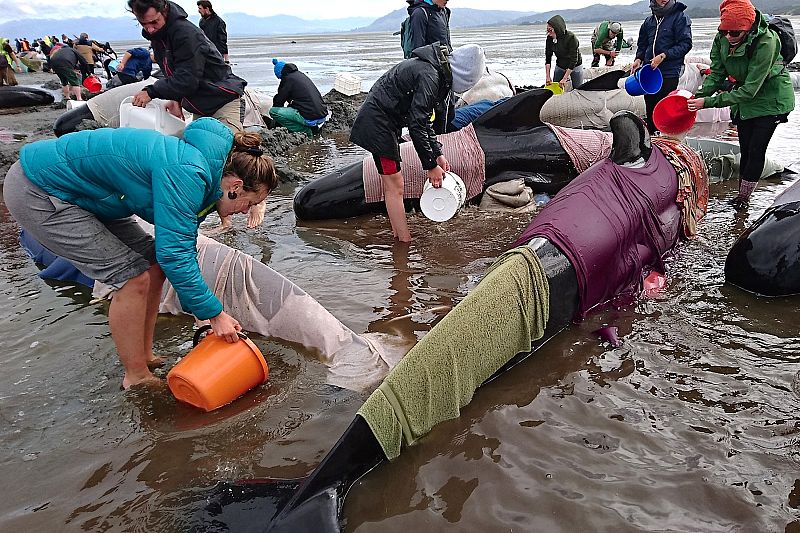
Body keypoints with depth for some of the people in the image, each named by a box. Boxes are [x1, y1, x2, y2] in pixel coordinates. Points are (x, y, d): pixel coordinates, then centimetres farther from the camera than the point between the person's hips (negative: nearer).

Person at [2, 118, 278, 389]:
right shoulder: (186, 175, -28)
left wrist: (202, 310, 11)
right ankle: (137, 378, 4)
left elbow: (182, 248, 10)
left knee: (154, 264, 5)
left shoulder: (198, 172, 2)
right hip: (35, 193, -9)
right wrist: (214, 314, -21)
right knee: (133, 276, -12)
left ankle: (145, 356, 18)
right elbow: (174, 254, -29)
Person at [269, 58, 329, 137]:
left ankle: (305, 130, -6)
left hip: (311, 118, -9)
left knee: (273, 111, -8)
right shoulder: (300, 74, 19)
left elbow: (279, 100, 5)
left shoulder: (288, 78, -4)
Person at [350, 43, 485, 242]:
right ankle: (405, 242, 1)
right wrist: (431, 165, -17)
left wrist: (438, 154, 11)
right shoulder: (429, 76, -22)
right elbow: (416, 126, -24)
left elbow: (423, 119, 16)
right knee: (395, 187, -6)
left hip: (376, 120, 11)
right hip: (377, 123, -11)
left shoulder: (431, 68, 10)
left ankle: (398, 235, 24)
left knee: (392, 185, 15)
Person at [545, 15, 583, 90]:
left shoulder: (571, 38, -27)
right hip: (559, 67, 4)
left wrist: (564, 79, -29)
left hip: (574, 67, -4)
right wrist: (547, 76, -13)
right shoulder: (550, 39, -15)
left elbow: (573, 60, -27)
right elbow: (548, 58, -7)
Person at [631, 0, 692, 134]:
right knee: (650, 107, 11)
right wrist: (638, 59, 3)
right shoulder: (649, 21, 11)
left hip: (670, 73, -5)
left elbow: (685, 44, -10)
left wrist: (663, 56, -18)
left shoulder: (680, 17, -4)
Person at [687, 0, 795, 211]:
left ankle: (744, 196, 6)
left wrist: (708, 102, -41)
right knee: (745, 149, 10)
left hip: (770, 100, -6)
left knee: (756, 149, -5)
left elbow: (750, 90, -35)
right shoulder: (722, 39, -17)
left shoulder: (765, 42, -34)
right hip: (744, 99, 6)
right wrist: (699, 95, -31)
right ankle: (742, 194, 17)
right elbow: (716, 74, -12)